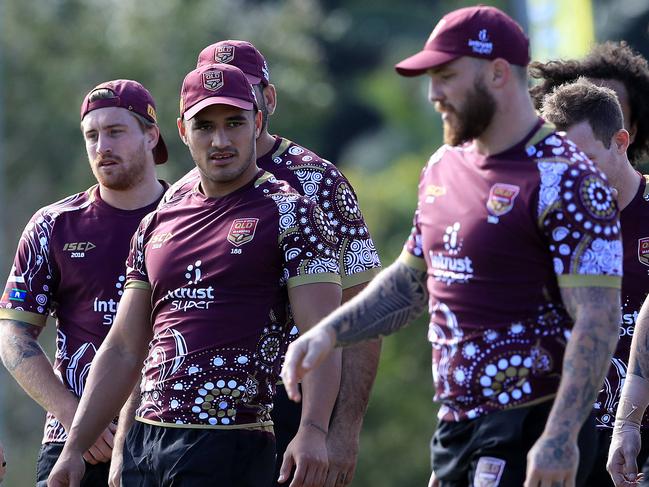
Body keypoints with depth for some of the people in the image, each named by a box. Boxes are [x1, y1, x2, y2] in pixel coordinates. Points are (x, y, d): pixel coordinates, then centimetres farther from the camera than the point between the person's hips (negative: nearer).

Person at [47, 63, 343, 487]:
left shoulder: (291, 213, 0)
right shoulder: (158, 225, 18)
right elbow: (123, 350, 20)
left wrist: (313, 430, -25)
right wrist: (74, 448, 14)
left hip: (230, 449, -6)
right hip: (145, 444, 6)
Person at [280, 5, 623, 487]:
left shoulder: (564, 180, -13)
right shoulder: (444, 169, 14)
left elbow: (598, 323, -19)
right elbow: (407, 283, 26)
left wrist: (560, 438, -28)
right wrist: (328, 333, 10)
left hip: (529, 431, -9)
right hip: (456, 425, 9)